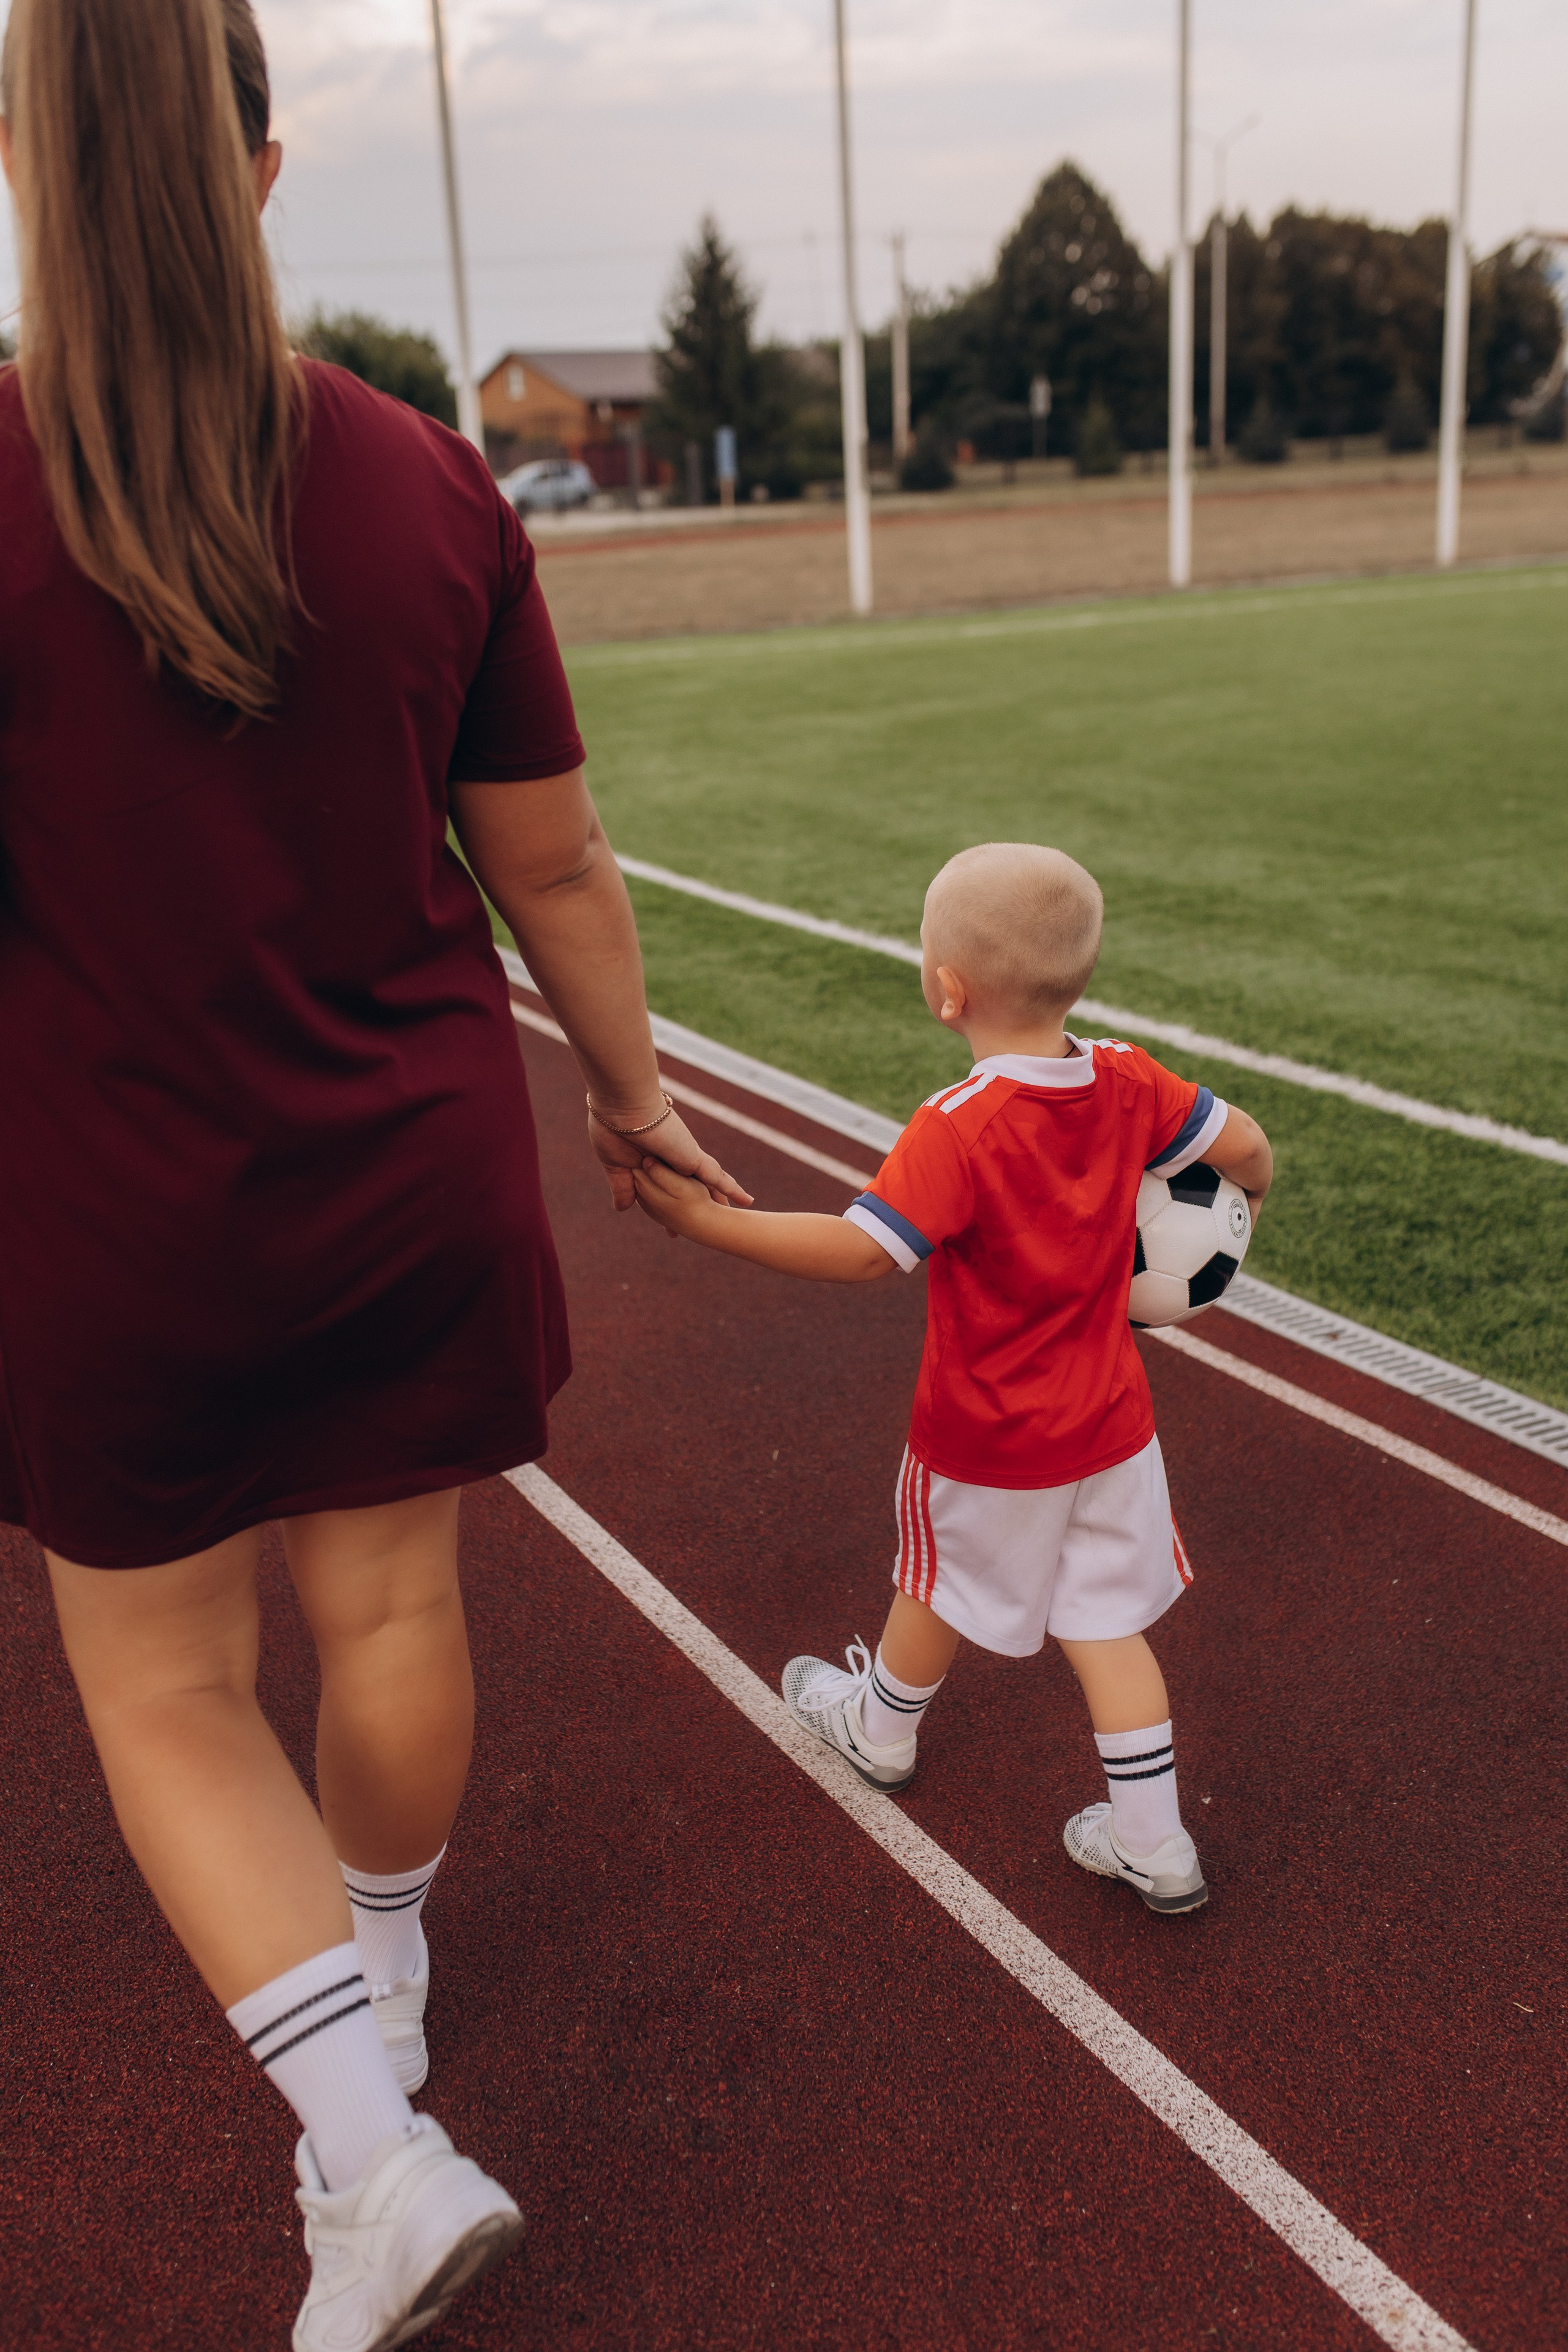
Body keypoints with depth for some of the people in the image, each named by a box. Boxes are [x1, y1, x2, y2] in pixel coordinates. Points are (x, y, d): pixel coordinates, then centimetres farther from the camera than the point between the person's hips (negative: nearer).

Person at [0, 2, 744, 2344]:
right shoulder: (428, 487, -6)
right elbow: (553, 868, 1)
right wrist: (632, 1094, 16)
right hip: (416, 1185, 3)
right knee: (390, 1604, 22)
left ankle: (377, 2147, 12)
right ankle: (374, 1989, 47)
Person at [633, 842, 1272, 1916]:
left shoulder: (957, 1130, -29)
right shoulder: (1129, 1084, -10)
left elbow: (864, 1250, -36)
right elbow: (1247, 1146, -2)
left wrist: (709, 1222, -32)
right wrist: (1241, 1192, 21)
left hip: (983, 1443, -4)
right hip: (1110, 1420, 5)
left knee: (938, 1583, 21)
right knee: (1106, 1619, 15)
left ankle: (881, 1727, 48)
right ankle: (1153, 1844, 20)